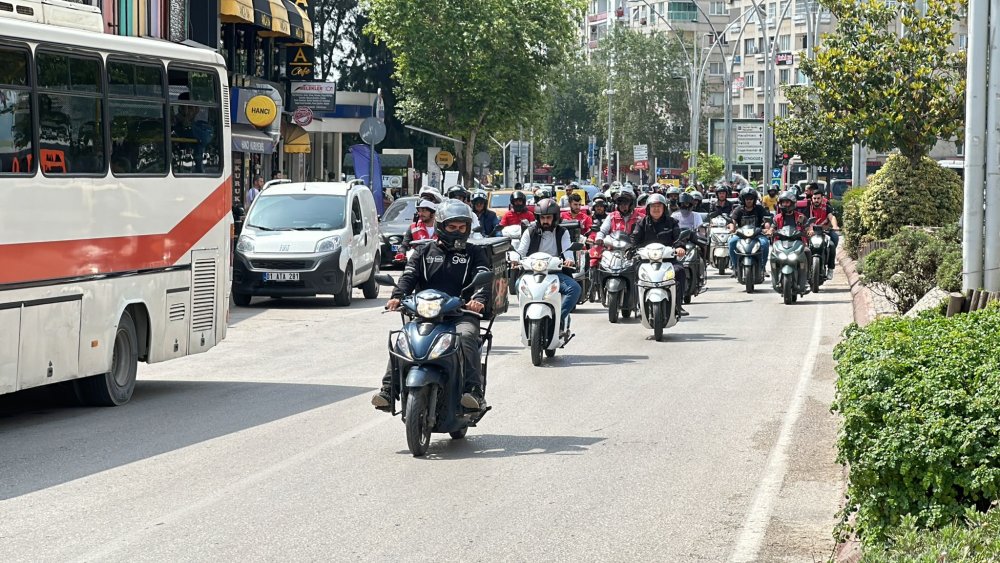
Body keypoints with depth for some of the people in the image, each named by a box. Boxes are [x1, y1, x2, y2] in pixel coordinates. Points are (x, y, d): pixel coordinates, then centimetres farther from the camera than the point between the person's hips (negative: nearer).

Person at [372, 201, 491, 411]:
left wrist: (478, 299, -24)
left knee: (466, 336, -35)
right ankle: (388, 390, -26)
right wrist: (397, 296, -17)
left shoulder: (474, 253, 17)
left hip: (461, 313, -2)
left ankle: (474, 391, -42)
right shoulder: (424, 252, 21)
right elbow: (409, 276, 7)